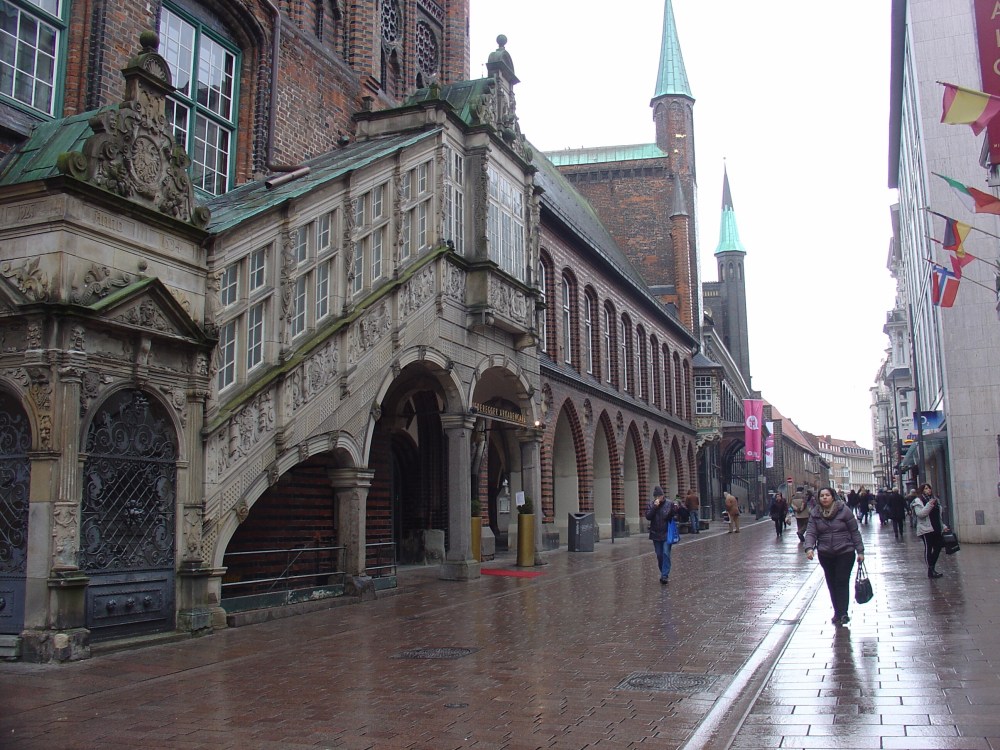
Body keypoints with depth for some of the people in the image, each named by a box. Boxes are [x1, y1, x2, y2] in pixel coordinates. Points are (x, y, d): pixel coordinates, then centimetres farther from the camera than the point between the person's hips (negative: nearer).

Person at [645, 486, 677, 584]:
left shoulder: (669, 504, -4)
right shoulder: (651, 504, 1)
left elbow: (674, 516, 1)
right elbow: (648, 517, -11)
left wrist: (676, 509, -19)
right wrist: (654, 507, -20)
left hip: (667, 534, -3)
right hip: (655, 534, 3)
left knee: (666, 554, -11)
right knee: (659, 555, 10)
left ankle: (665, 575, -10)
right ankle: (663, 573, 25)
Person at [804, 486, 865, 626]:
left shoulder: (844, 511, -6)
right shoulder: (815, 514, 1)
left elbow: (855, 532, -2)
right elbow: (811, 533, -5)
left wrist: (860, 551, -4)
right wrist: (809, 548, -23)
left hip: (845, 552, -3)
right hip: (825, 554, 3)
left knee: (842, 582, -9)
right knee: (831, 584, 8)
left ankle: (842, 613, -7)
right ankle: (838, 612, 19)